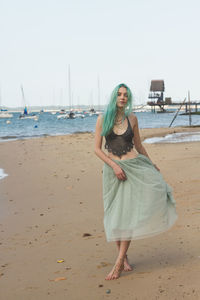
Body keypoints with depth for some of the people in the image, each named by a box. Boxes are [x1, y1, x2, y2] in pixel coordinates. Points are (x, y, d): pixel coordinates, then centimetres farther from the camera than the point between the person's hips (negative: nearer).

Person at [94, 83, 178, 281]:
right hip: (113, 169, 0)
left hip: (133, 167, 0)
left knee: (128, 212, -10)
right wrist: (114, 166, -13)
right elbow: (97, 149, -2)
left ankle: (119, 261, -6)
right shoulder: (103, 119, 0)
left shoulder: (132, 118, 4)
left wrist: (152, 165, 24)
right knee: (115, 215, 3)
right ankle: (124, 257, 19)